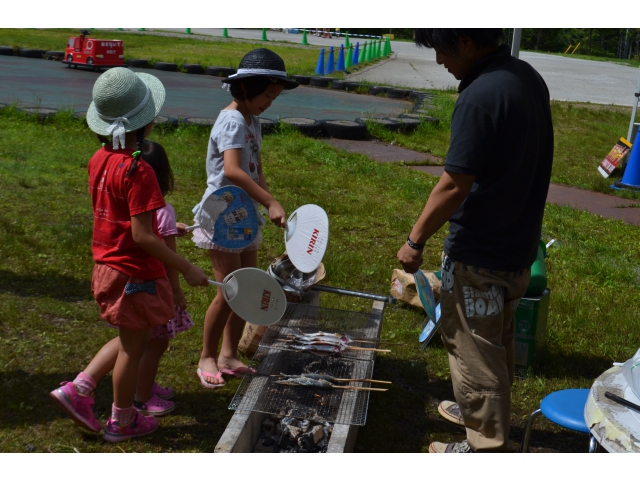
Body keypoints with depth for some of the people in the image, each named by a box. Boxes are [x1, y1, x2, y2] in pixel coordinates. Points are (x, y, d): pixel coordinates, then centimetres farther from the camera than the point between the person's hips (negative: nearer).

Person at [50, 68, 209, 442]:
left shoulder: (99, 159, 1)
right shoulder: (138, 171, -25)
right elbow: (142, 236, -26)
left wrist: (160, 225, 21)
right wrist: (186, 268, -19)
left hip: (107, 267, 8)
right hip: (135, 275, -8)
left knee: (131, 340, 25)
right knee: (134, 348, 11)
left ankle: (77, 391, 25)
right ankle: (122, 421, 28)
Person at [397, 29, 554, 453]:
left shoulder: (480, 98, -26)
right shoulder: (529, 77, 3)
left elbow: (454, 186, -25)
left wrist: (415, 242, -13)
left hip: (480, 257, -9)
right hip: (519, 246, 9)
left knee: (474, 351, 7)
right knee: (499, 341, 25)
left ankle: (488, 445, 21)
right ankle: (484, 410, 45)